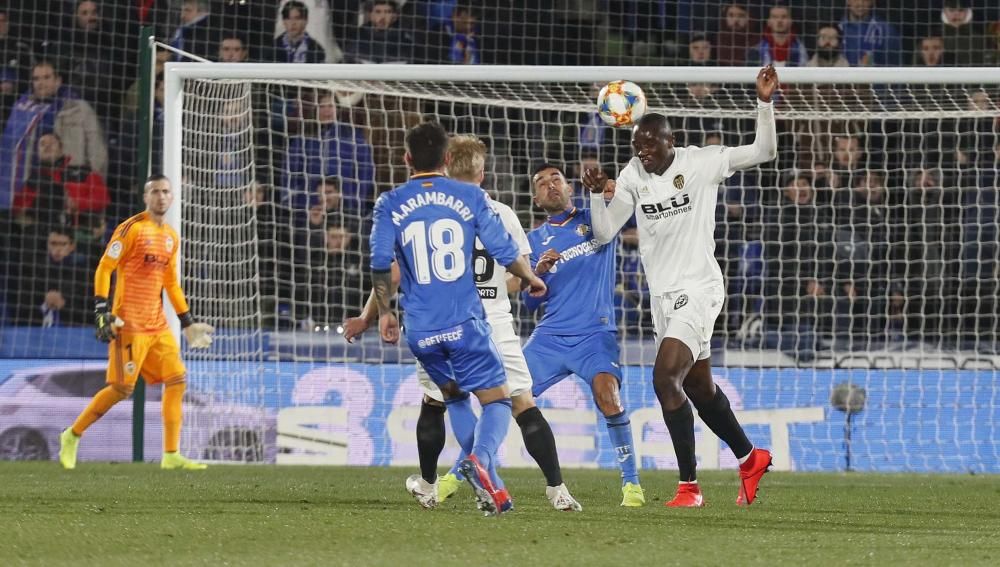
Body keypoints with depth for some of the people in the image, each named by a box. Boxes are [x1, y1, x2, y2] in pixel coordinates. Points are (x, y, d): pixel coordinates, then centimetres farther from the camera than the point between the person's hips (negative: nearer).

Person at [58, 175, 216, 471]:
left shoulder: (171, 237, 15)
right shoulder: (132, 229, -7)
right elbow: (104, 269, -10)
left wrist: (188, 323, 22)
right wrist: (102, 311, -18)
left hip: (157, 323, 7)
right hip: (130, 322, -7)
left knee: (176, 380, -1)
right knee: (122, 388, -9)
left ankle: (171, 455, 2)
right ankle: (72, 436, 7)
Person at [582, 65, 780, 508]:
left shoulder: (701, 162, -8)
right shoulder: (633, 175, 5)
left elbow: (763, 151, -6)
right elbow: (603, 232, 4)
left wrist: (765, 102, -18)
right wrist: (596, 193, -13)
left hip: (698, 289, -7)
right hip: (662, 295, 7)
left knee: (665, 376, -21)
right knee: (698, 387, 16)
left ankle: (689, 485, -16)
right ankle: (749, 458, 38)